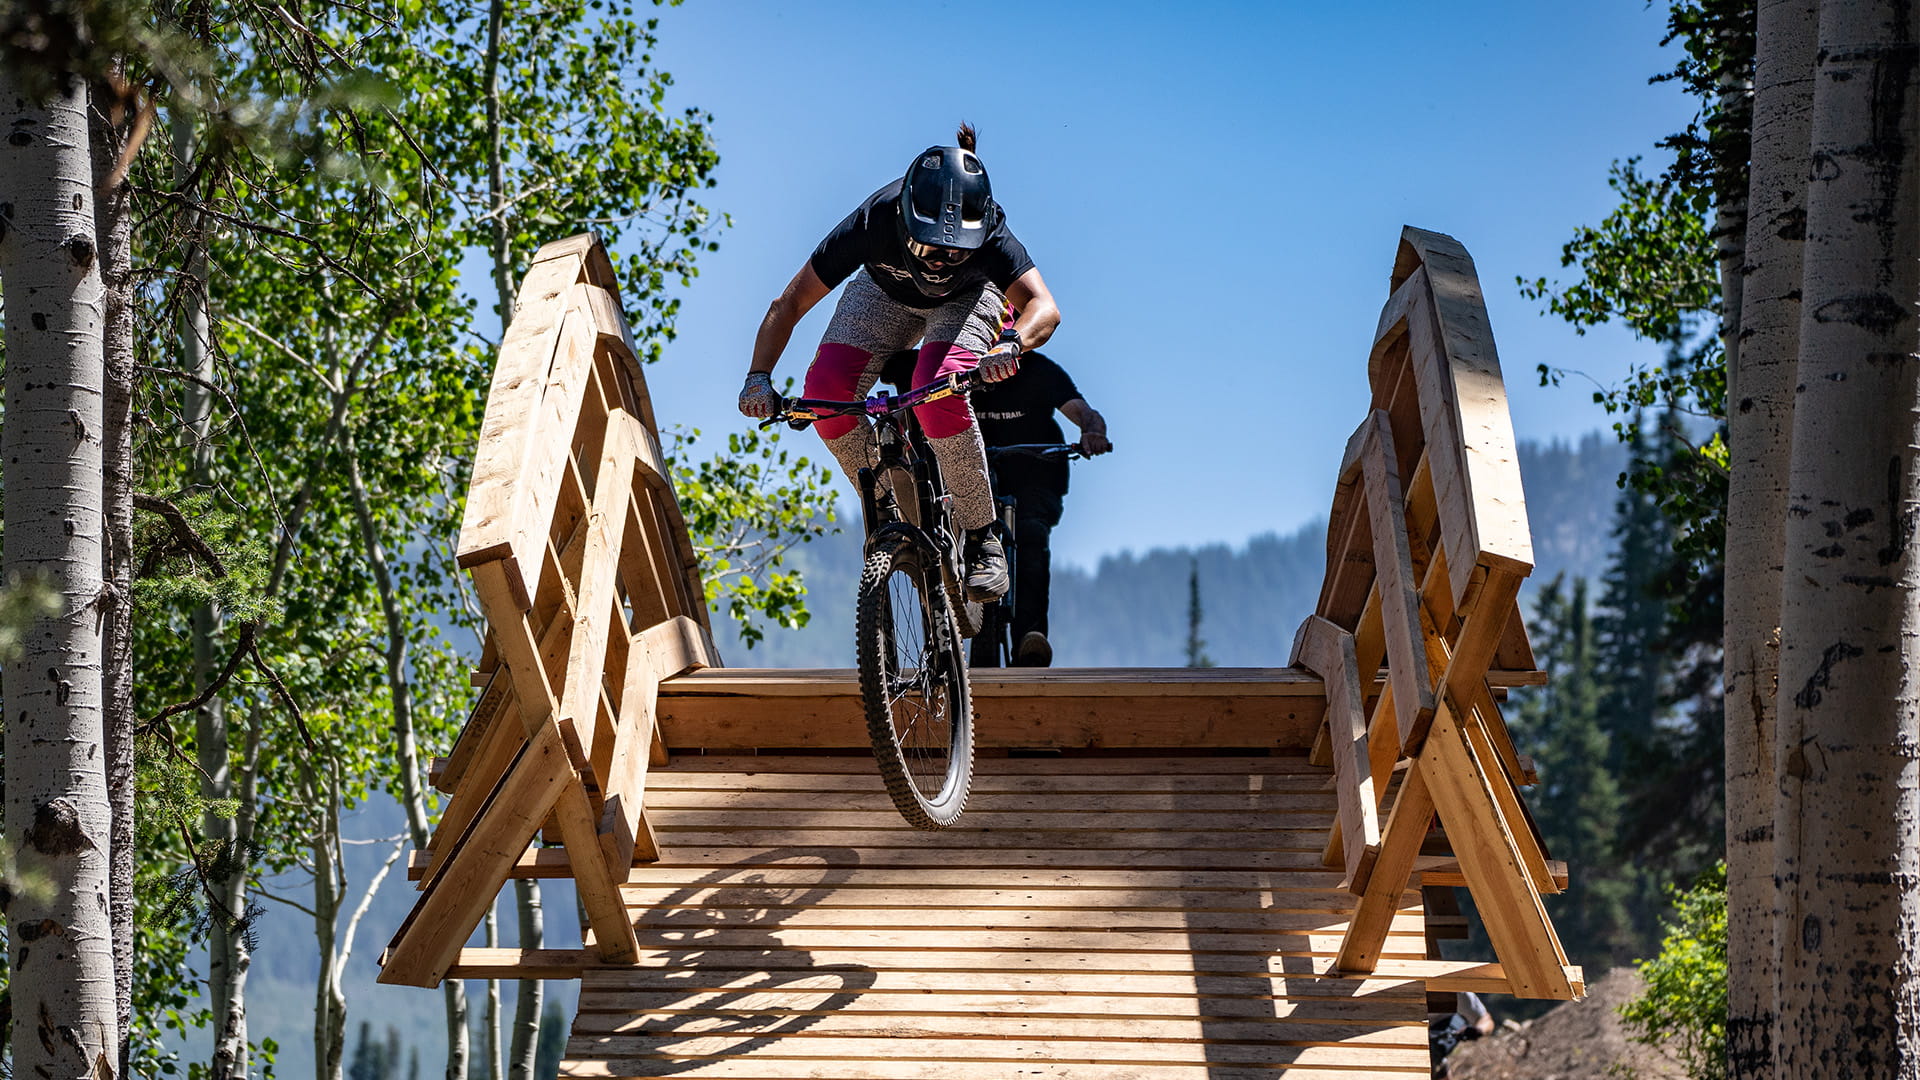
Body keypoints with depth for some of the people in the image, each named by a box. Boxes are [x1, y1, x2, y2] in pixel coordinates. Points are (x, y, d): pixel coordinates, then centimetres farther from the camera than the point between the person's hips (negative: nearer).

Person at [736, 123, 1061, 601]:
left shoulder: (988, 234, -38)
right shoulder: (875, 222, -37)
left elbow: (1043, 306, -50)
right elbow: (790, 302, -30)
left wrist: (1012, 344, -71)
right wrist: (759, 376, -42)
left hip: (966, 298, -2)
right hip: (887, 292, 2)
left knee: (939, 394, -33)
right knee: (826, 389, -24)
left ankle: (982, 540, -16)